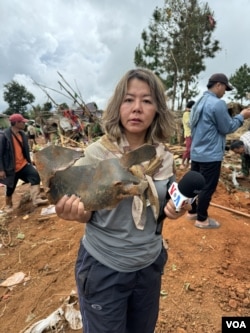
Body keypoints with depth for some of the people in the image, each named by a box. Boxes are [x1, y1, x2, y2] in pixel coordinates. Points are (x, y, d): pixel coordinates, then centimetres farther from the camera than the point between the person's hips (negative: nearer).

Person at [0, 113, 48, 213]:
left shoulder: (22, 134, 3)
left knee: (35, 175, -20)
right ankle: (8, 205, 38)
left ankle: (36, 199, -16)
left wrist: (29, 162, 17)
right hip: (11, 168, -5)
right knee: (10, 189, 11)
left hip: (23, 164, 5)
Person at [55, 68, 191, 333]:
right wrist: (74, 212, -33)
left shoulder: (164, 157, -7)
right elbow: (86, 214, -11)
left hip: (150, 263, 5)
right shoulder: (96, 154, -19)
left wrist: (176, 210, -14)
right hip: (103, 267, -4)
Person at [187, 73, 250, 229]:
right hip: (210, 155, -9)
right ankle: (202, 219, 14)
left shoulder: (199, 103, 10)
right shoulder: (218, 103, -17)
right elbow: (227, 128, -11)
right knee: (208, 187, 3)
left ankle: (193, 211, 30)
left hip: (197, 153, 9)